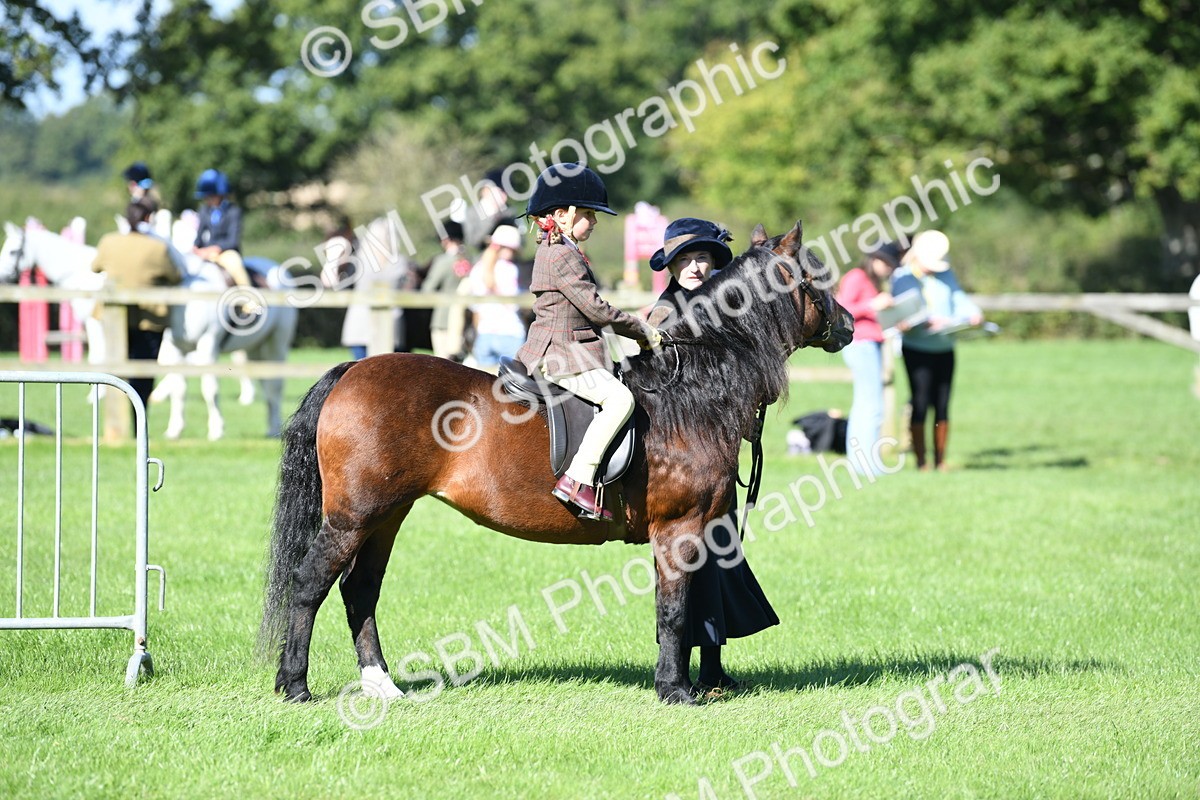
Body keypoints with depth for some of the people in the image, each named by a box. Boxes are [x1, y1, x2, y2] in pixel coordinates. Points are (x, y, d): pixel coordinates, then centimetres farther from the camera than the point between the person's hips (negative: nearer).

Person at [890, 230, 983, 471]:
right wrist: (928, 321, -31)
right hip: (917, 349, -5)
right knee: (921, 404, -7)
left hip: (945, 348, 5)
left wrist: (973, 314, -17)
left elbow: (959, 298, 4)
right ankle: (921, 462, -3)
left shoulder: (944, 273, 12)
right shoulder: (902, 277, -5)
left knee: (942, 406, 4)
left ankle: (940, 460, 9)